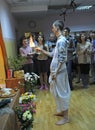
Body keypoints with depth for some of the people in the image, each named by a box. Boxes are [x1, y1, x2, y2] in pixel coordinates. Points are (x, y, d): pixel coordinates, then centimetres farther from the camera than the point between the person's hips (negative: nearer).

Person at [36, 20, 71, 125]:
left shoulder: (61, 41, -18)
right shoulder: (59, 40, 12)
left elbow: (62, 59, -22)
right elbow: (53, 54, 20)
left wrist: (55, 72, -20)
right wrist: (42, 50, 20)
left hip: (59, 72, -10)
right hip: (57, 71, 10)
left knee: (62, 93, -1)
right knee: (58, 92, 19)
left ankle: (66, 117, 10)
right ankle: (62, 111, 33)